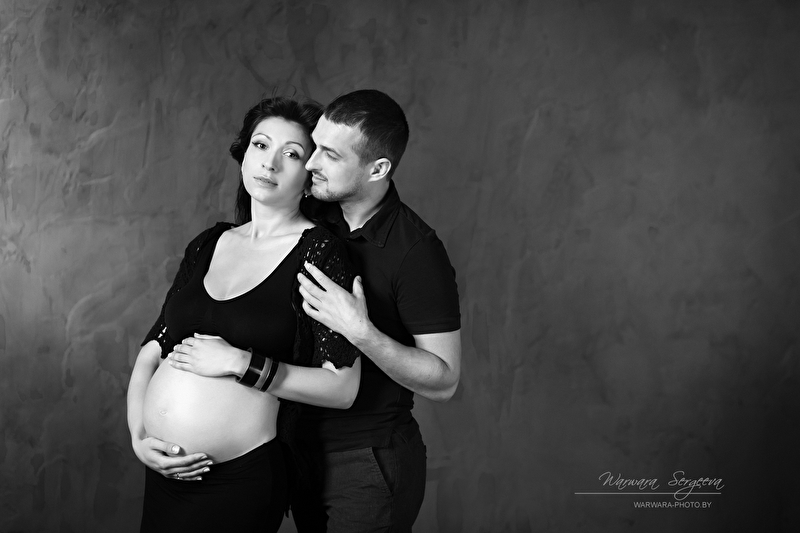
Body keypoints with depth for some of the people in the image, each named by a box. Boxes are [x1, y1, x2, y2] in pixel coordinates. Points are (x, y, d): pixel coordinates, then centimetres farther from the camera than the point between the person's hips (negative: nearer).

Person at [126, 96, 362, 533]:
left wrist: (241, 363, -17)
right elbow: (152, 350, 11)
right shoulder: (207, 246, 8)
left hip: (242, 479, -5)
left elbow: (342, 388, -14)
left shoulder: (319, 253, -8)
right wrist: (138, 436, -3)